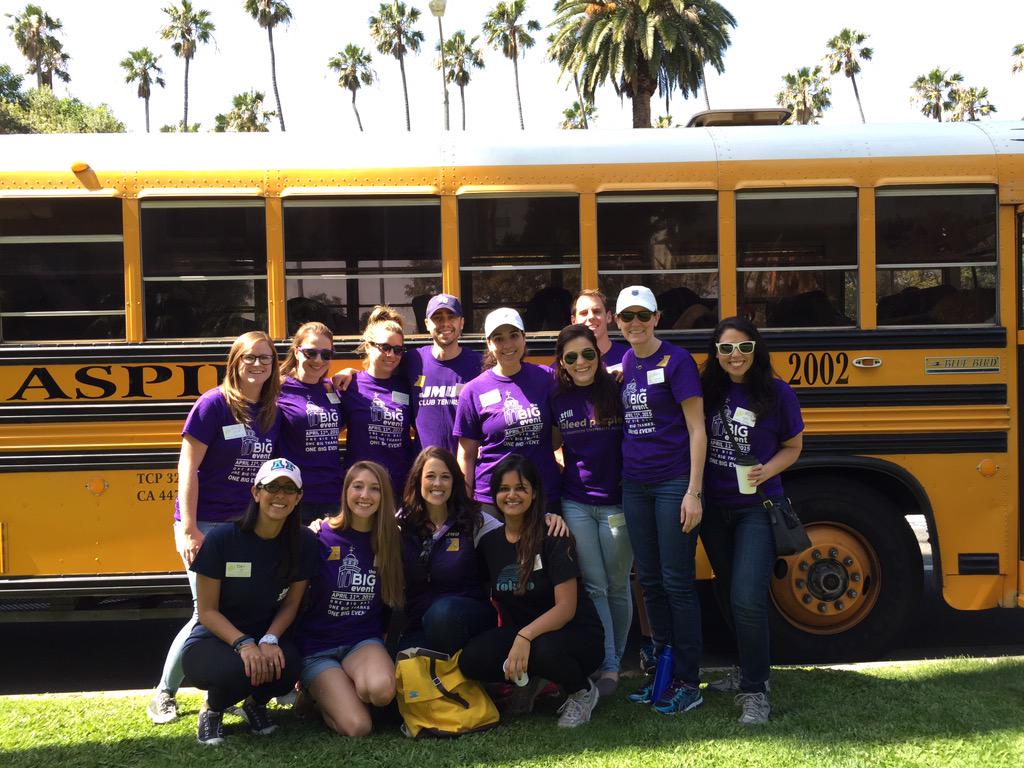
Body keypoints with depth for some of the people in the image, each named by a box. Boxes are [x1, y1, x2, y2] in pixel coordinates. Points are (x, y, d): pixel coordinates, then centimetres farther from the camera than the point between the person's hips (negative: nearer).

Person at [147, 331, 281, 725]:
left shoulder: (271, 413, 6)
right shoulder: (213, 403, -11)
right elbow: (187, 467, -13)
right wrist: (188, 530, -17)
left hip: (247, 526, 5)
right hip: (206, 525, -5)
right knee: (208, 612, -6)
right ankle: (163, 693, 15)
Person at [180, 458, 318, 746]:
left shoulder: (303, 543, -8)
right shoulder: (222, 539, -17)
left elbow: (290, 605, 0)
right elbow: (207, 611, -13)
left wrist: (269, 640, -19)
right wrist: (243, 644, -28)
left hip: (266, 638, 3)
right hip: (213, 640, -3)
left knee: (287, 668, -32)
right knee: (236, 669, -37)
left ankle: (256, 703, 7)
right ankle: (212, 709, 2)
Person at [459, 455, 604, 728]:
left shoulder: (553, 537, -12)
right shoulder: (489, 542, 4)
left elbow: (565, 608, -18)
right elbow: (495, 601, 10)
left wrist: (525, 635, -32)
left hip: (576, 634, -4)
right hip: (519, 634, 4)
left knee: (544, 650, -38)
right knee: (471, 659, -24)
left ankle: (583, 692, -4)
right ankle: (528, 680, 7)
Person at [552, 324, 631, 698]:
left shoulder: (616, 391, -5)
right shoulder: (557, 399, 1)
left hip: (617, 503, -1)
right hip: (576, 503, 1)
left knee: (617, 586, 9)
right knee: (593, 585, 0)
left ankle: (614, 662, 24)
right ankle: (606, 665, 6)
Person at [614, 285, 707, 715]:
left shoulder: (675, 361, -9)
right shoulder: (622, 365, 9)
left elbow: (697, 429, -11)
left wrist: (693, 492, -15)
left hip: (673, 483, -6)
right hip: (634, 485, 6)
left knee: (677, 582, -1)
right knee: (649, 580, 12)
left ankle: (688, 683, 9)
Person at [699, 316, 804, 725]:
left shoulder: (777, 393, -8)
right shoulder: (708, 390, 0)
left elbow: (793, 446, 2)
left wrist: (767, 470, -17)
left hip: (757, 507, -4)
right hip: (714, 508, 4)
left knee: (747, 599, -15)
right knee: (730, 594, 17)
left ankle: (754, 690, -1)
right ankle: (748, 669, 37)